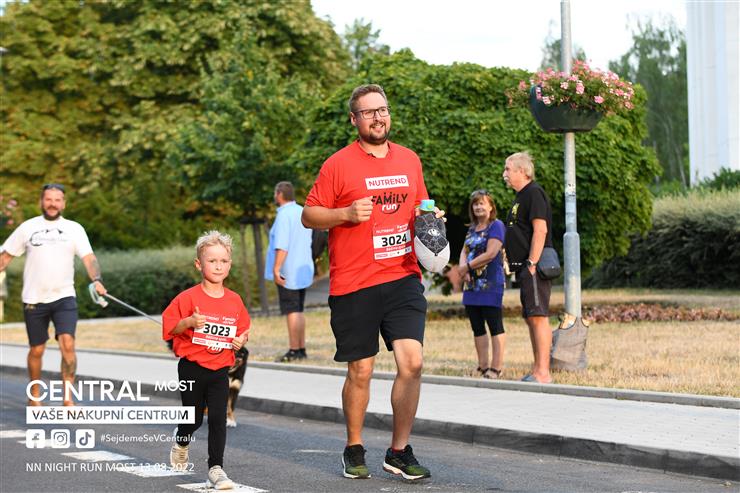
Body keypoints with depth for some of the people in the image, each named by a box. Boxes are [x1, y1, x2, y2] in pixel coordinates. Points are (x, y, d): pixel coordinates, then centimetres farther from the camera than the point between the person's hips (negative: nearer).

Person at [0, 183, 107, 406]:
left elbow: (88, 257, -8)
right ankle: (34, 396, 26)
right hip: (34, 299, 0)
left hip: (64, 297, 0)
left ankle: (68, 398, -12)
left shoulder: (74, 229, 4)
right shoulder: (28, 227, 4)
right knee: (37, 350, 8)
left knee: (67, 344, -15)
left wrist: (96, 280, -25)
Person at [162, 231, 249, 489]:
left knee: (218, 418, -7)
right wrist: (189, 322, -26)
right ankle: (182, 440, 44)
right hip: (192, 368, -2)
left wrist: (241, 339, -6)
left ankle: (215, 468, -2)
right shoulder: (188, 298, -9)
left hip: (220, 370, 2)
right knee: (194, 418, 10)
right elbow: (169, 326, -9)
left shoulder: (235, 301, 3)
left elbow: (242, 329, 15)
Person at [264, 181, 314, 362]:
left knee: (292, 312, -6)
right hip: (303, 269, 8)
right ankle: (301, 349, 13)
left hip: (288, 272, -8)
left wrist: (276, 269, -22)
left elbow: (282, 246, -23)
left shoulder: (284, 215, -15)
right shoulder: (303, 212, 12)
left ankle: (294, 351, -5)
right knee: (299, 311, 12)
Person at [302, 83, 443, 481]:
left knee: (411, 361, -9)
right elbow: (309, 215, 0)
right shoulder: (338, 165, -2)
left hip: (403, 278, 3)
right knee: (360, 371, 4)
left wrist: (429, 216, 4)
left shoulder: (409, 160, 13)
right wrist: (346, 214, -16)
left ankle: (400, 451, 2)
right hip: (354, 284, -3)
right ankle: (354, 450, 23)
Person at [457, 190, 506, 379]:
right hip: (472, 285, 8)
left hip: (490, 285, -8)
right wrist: (463, 267, -7)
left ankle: (497, 367, -7)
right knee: (477, 327, 10)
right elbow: (464, 251, 15)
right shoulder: (472, 229, 18)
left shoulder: (496, 226, -6)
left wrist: (467, 266, -9)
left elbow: (491, 253, -15)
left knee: (495, 326, -7)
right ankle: (483, 367, 15)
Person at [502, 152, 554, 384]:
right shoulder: (521, 196, 21)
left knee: (538, 317, -12)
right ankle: (537, 370, 16)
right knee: (531, 318, 11)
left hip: (533, 267, -10)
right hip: (524, 268, 10)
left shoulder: (534, 193, -10)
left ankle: (543, 373, -14)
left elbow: (540, 229, -19)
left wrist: (532, 264, -23)